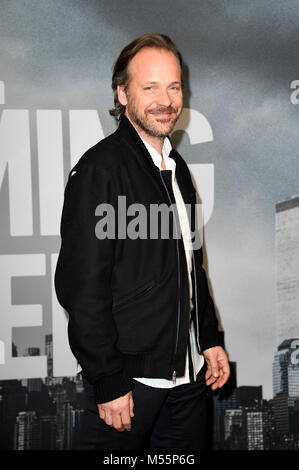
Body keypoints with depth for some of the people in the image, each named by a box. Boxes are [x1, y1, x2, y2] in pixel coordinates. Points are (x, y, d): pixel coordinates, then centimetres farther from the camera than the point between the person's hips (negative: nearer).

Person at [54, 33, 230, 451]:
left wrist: (210, 339, 15)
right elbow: (82, 287, -19)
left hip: (189, 373, 7)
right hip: (129, 380, -7)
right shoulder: (100, 169, -15)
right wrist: (109, 384, -19)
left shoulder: (177, 168, 11)